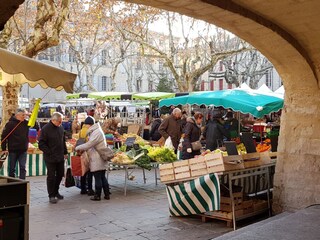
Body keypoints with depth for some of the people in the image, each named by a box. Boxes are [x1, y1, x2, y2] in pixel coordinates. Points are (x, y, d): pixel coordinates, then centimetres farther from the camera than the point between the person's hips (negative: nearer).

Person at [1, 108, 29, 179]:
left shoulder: (26, 123, 4)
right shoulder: (10, 124, -9)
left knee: (23, 168, -2)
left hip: (23, 150, 3)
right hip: (13, 150, -3)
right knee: (12, 168, 8)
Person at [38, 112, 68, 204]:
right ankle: (51, 195, 12)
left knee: (60, 174, 14)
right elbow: (41, 144, -13)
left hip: (60, 157, 6)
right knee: (51, 176, 1)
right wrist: (49, 152, -16)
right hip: (50, 158, -6)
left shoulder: (60, 127, 6)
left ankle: (56, 191, 32)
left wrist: (65, 152, 15)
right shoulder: (46, 129, -13)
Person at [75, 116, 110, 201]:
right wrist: (81, 148, 6)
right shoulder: (95, 131, 17)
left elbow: (89, 144, -22)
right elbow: (90, 144, 17)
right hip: (100, 159, 10)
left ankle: (97, 195, 7)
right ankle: (107, 194, 17)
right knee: (103, 177, 13)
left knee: (98, 178, -1)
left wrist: (78, 148, -11)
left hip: (97, 160, -10)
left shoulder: (96, 132, -17)